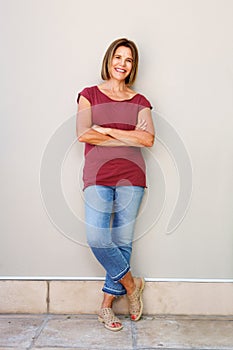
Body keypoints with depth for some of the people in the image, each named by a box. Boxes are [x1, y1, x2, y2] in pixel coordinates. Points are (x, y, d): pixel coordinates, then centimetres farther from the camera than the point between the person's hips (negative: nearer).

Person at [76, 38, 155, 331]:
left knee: (123, 241, 2)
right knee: (97, 239, -12)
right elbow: (83, 134, -7)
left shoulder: (140, 102, 13)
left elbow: (148, 139, -4)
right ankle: (131, 283, 14)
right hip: (98, 175, -1)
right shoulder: (89, 95, 10)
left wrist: (107, 130, -8)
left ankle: (107, 304, 17)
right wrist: (130, 137, -6)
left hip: (131, 176, 1)